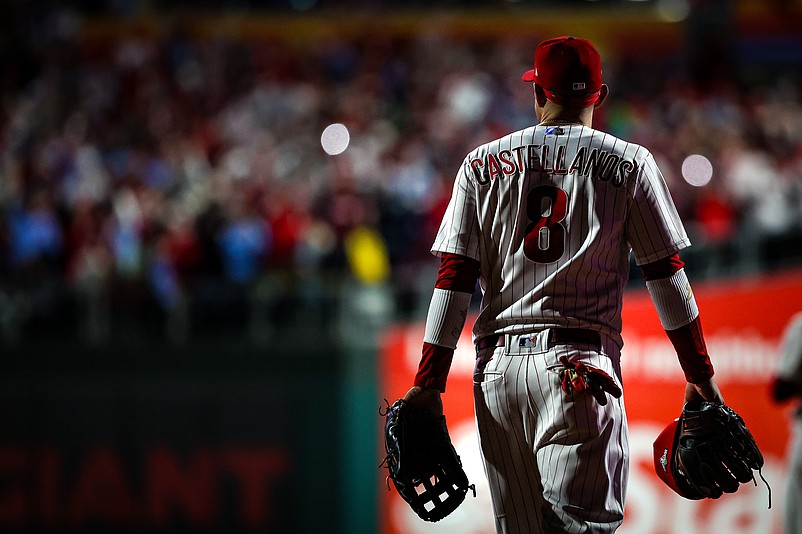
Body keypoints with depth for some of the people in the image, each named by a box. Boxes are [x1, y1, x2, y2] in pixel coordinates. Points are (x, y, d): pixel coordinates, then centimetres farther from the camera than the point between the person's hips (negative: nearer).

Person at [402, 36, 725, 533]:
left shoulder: (482, 164, 11)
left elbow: (453, 280, 6)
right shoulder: (630, 163, 6)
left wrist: (429, 385, 6)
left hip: (498, 368, 3)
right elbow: (667, 277, 5)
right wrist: (701, 378, 10)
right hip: (580, 360, -3)